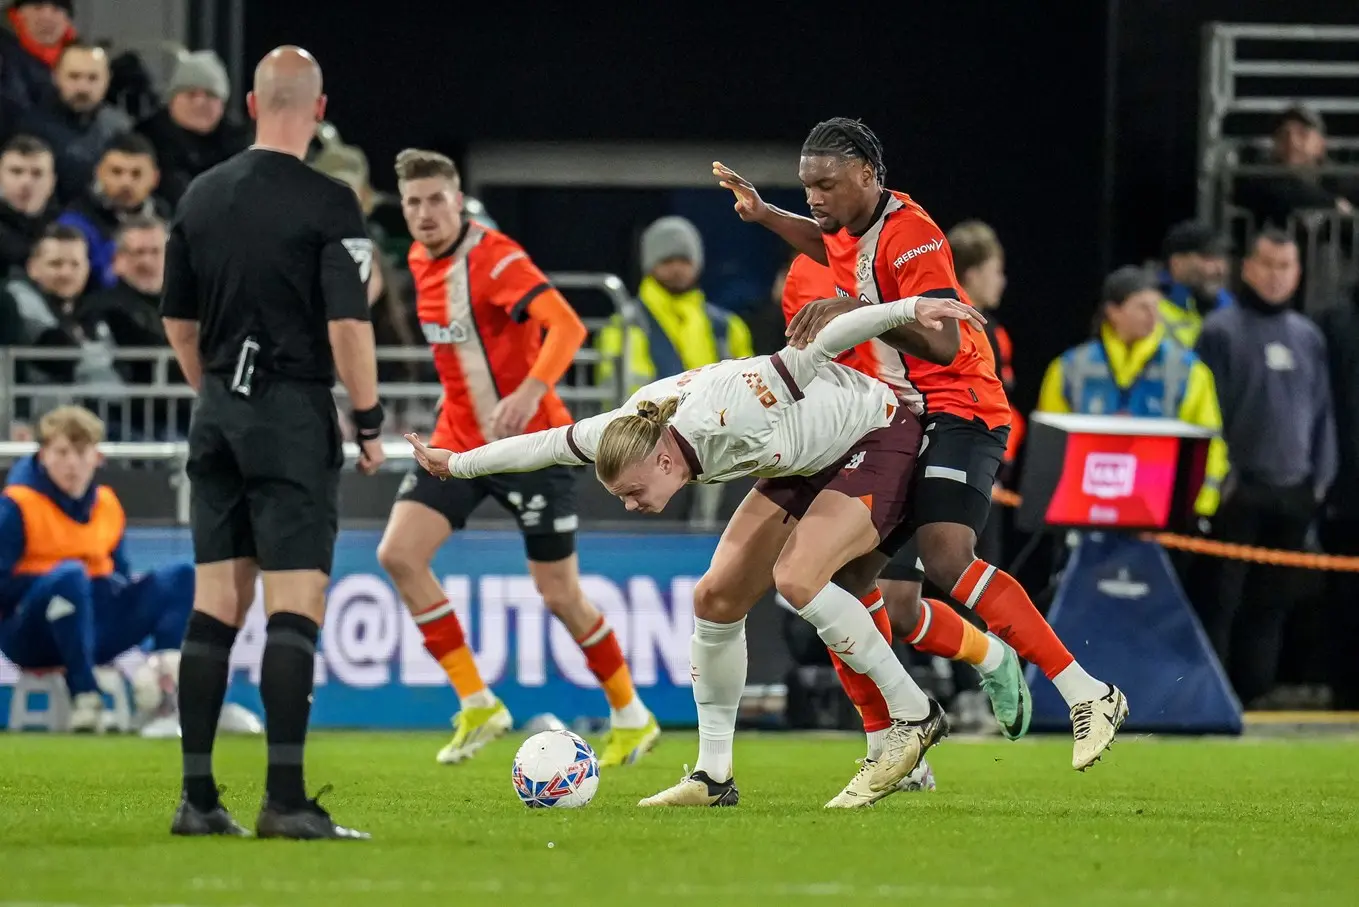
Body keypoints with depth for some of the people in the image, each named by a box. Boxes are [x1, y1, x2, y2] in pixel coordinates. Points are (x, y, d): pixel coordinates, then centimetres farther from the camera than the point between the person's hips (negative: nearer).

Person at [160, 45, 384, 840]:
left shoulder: (202, 197, 7)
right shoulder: (328, 204, -11)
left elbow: (178, 322, 14)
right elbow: (347, 324, -15)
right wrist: (371, 422, -6)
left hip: (219, 417, 6)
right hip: (295, 416, -6)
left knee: (216, 605, 8)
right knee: (296, 605, -6)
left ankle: (198, 797, 7)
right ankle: (285, 800, -12)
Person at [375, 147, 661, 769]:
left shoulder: (494, 258, -19)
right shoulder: (421, 262, 6)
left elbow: (568, 326, -32)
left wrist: (530, 392, -46)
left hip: (531, 442, -7)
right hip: (459, 441, 7)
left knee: (559, 595, 0)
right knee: (398, 554, -13)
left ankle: (631, 717, 22)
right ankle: (476, 705, -5)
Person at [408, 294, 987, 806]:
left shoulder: (724, 417, -38)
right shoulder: (633, 424, -15)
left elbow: (815, 348, -38)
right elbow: (549, 443, 2)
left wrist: (907, 311, -45)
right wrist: (458, 464, 12)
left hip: (879, 437, -9)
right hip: (805, 462, 9)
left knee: (796, 577, -28)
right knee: (716, 597, -1)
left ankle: (914, 715, -14)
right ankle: (713, 776, 7)